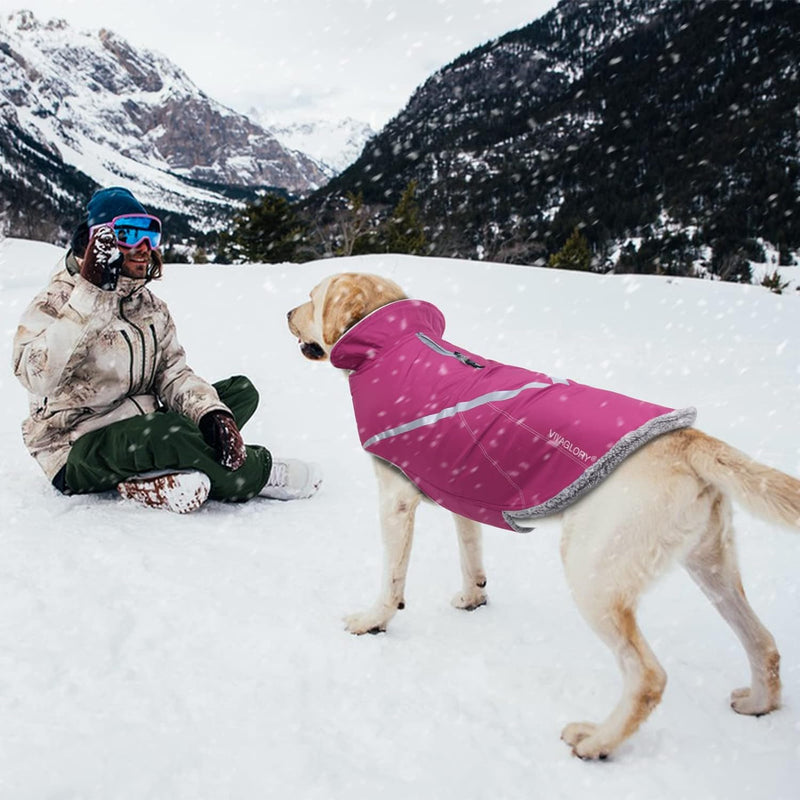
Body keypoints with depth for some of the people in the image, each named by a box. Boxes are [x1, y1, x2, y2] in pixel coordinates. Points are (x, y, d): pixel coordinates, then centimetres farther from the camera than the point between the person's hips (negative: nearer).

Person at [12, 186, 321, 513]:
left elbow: (173, 373, 2)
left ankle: (151, 478, -22)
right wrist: (91, 294, -32)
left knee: (241, 390, -3)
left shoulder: (152, 308, 10)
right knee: (170, 431, -37)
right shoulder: (55, 305, -12)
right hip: (78, 452, -8)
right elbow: (39, 378, -30)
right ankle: (257, 474, -10)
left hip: (141, 430, 8)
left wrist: (212, 413, -20)